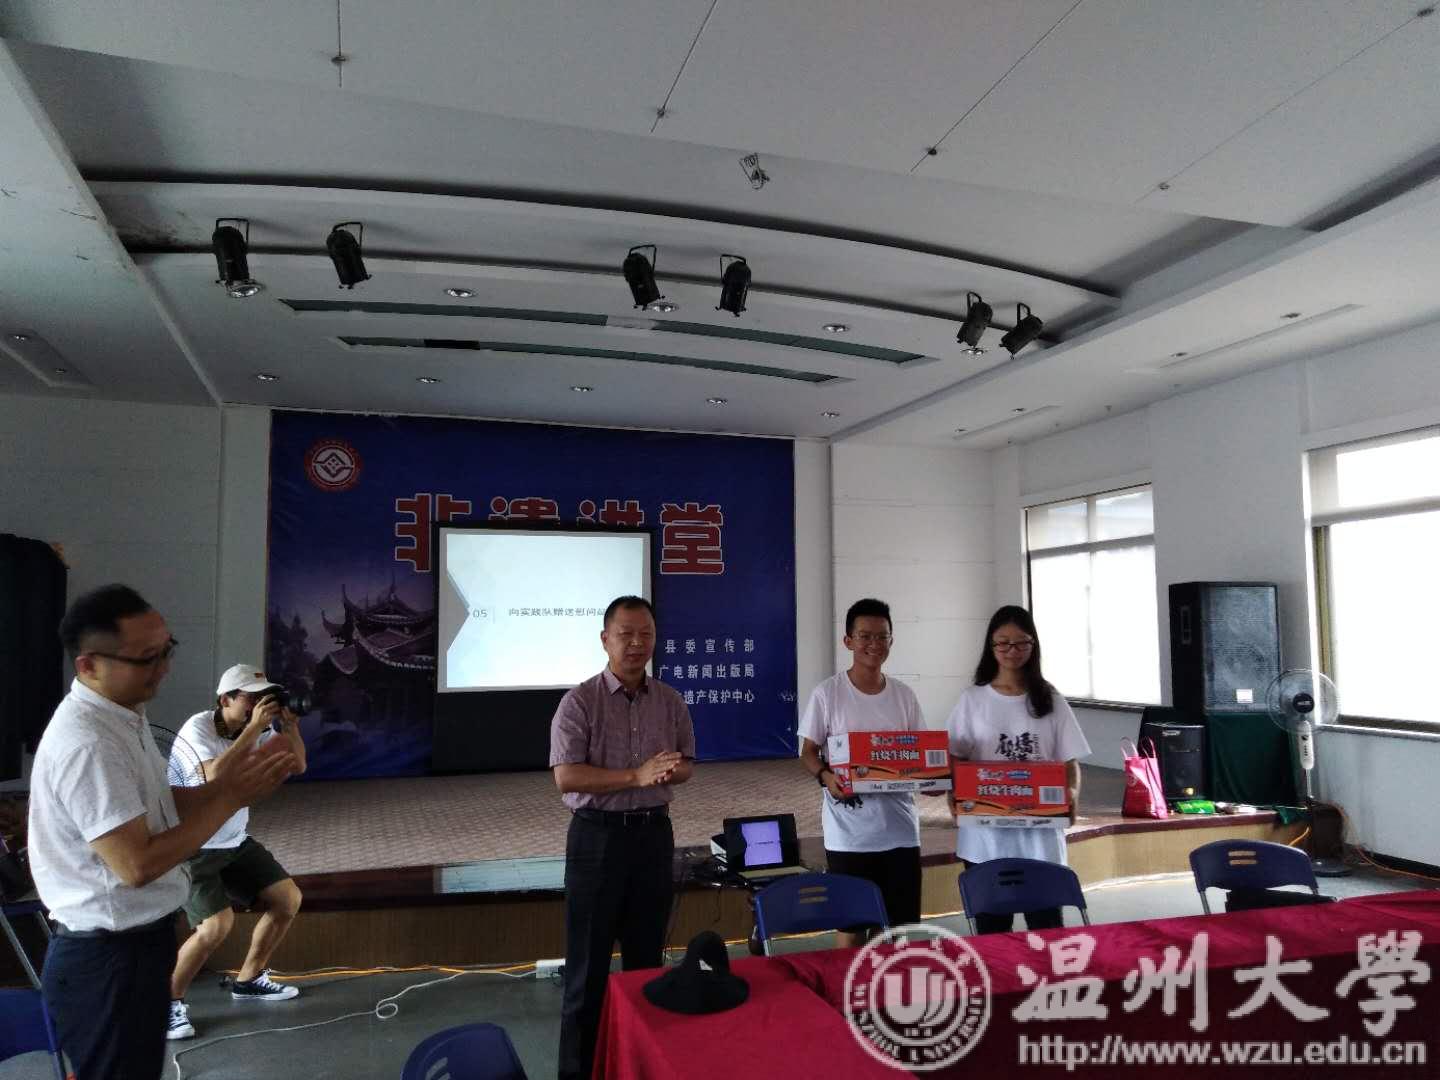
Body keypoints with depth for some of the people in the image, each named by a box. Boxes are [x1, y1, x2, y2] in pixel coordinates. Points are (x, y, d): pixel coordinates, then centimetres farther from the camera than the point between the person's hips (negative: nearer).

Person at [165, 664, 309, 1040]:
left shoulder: (256, 729, -5)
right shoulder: (196, 730, -24)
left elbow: (298, 765, -2)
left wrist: (290, 726, -19)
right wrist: (253, 729, -39)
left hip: (236, 841, 7)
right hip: (193, 850, -7)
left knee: (288, 898, 6)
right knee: (217, 924, -22)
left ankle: (249, 979, 26)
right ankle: (168, 1002, 3)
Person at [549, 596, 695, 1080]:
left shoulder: (671, 702, 4)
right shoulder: (579, 701, -10)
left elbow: (687, 763, 12)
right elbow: (566, 777, -17)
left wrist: (672, 772, -13)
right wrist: (637, 775, -25)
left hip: (654, 832, 4)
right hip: (598, 834, -4)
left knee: (647, 952, 16)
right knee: (589, 958, 4)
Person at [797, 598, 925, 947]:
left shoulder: (904, 695, 5)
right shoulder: (826, 694, -6)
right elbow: (808, 752, -3)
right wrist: (825, 776, -24)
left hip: (900, 827, 4)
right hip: (848, 830, -3)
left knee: (904, 923, 11)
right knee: (851, 922, 5)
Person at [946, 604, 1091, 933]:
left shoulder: (1050, 700, 5)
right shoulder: (972, 699, 3)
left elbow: (1070, 761, 5)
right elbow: (955, 760, 3)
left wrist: (1072, 794, -15)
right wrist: (954, 797, -15)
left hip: (1040, 832, 0)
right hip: (985, 832, 0)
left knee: (1046, 924, 3)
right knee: (991, 926, 8)